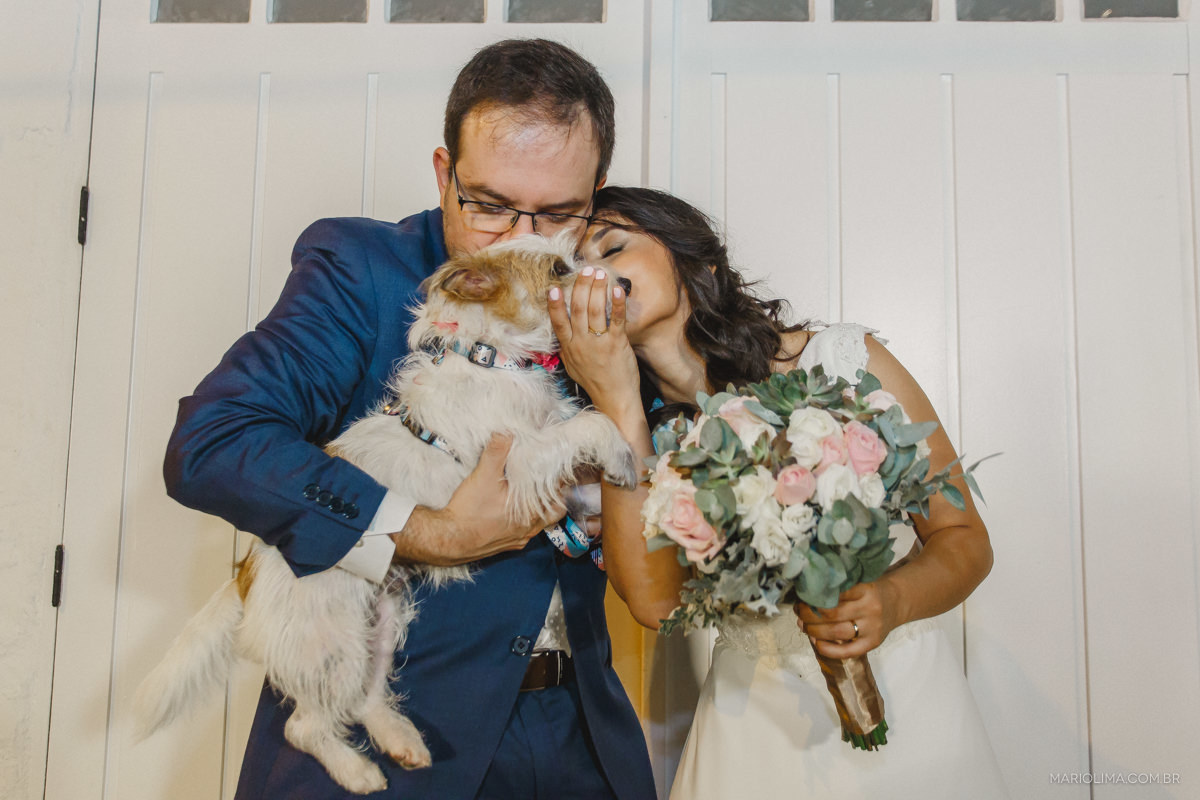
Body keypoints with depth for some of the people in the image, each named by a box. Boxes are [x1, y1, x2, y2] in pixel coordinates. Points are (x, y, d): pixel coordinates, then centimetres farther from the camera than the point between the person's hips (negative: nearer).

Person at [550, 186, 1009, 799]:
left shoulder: (845, 360, -10)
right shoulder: (646, 434, -3)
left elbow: (963, 537, -4)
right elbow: (656, 599, -20)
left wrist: (893, 601, -25)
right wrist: (617, 399, -21)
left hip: (905, 703, -1)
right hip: (754, 723, 1)